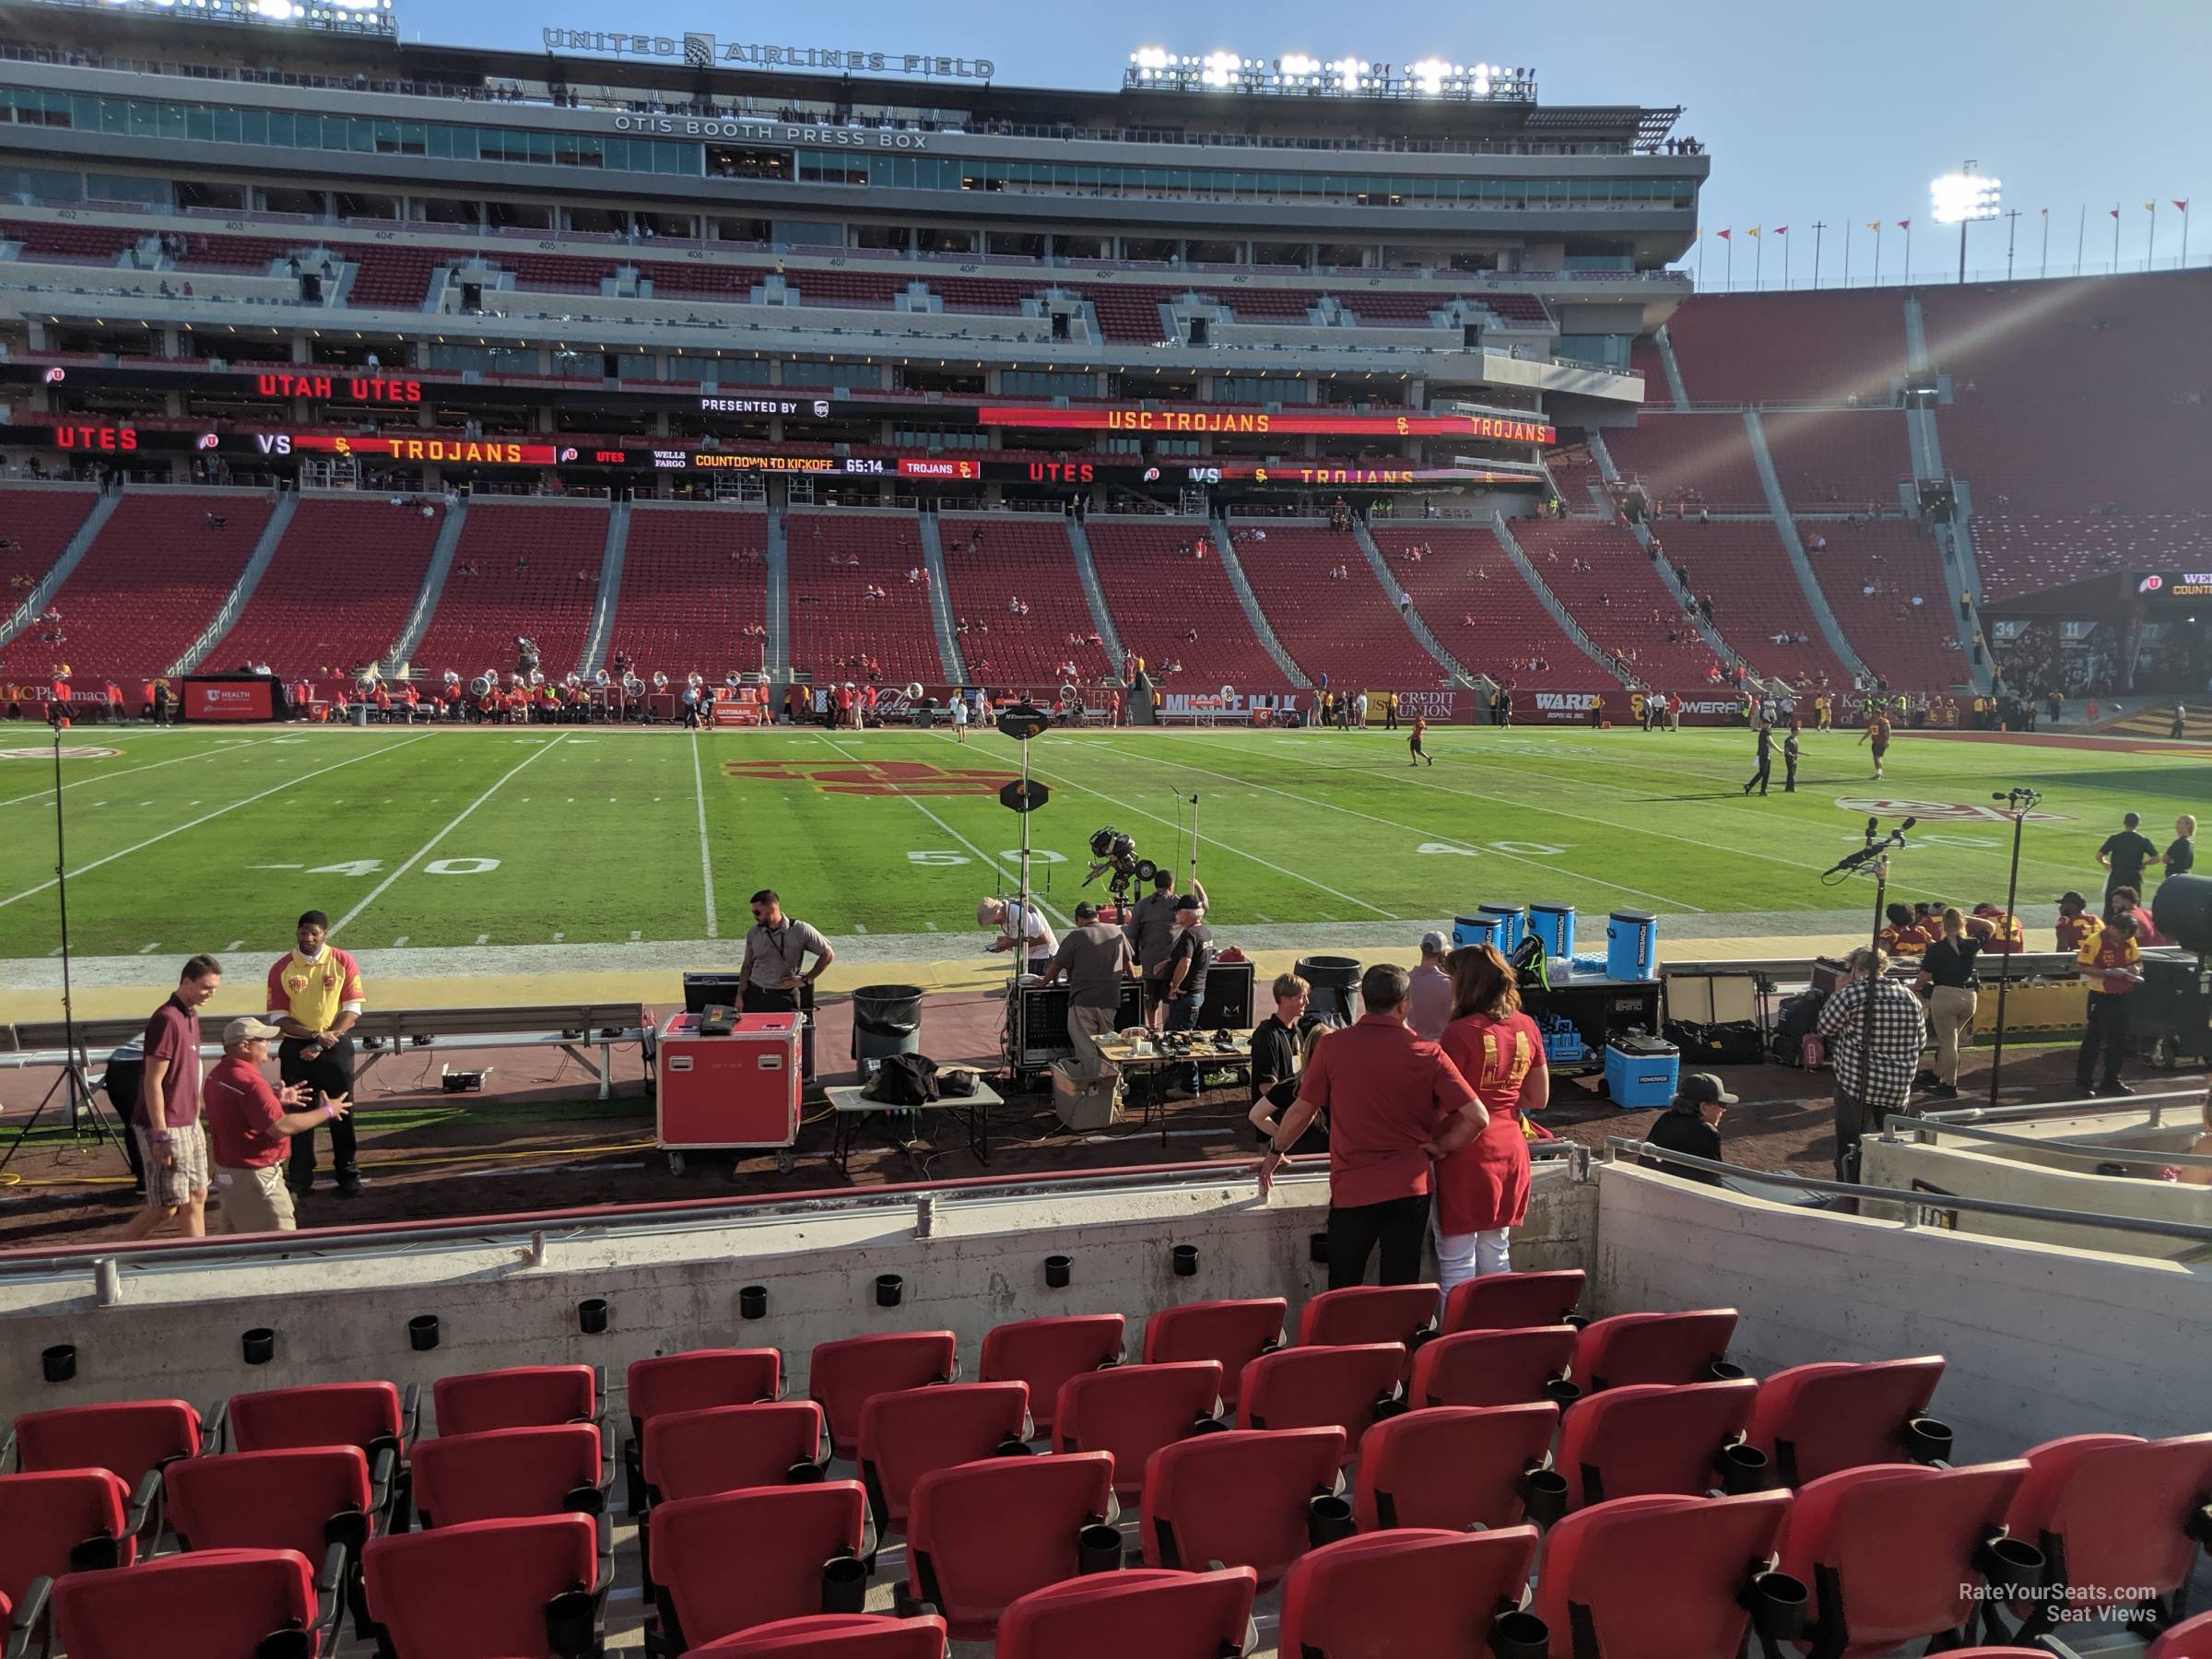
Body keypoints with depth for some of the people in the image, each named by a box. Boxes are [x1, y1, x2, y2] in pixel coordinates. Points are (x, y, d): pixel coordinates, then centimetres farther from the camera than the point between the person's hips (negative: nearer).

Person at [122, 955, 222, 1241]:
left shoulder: (191, 1016, 11)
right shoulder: (166, 1019, -18)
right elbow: (153, 1083, -20)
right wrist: (161, 1137, -20)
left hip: (189, 1125, 9)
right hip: (166, 1128, -9)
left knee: (197, 1196, 11)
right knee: (167, 1206, -4)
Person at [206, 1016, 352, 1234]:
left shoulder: (218, 1075, 7)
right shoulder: (249, 1083, -25)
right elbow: (280, 1127, -30)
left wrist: (276, 1098, 14)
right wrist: (327, 1111, -22)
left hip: (228, 1171, 10)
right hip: (254, 1176, -10)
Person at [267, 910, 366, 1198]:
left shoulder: (344, 963, -4)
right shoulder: (281, 968, -2)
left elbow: (352, 1009, -6)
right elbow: (278, 1017, -3)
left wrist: (325, 1041, -15)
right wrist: (314, 1035, -17)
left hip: (336, 1047, -1)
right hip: (296, 1048, 1)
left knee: (341, 1112, 5)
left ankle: (348, 1174, 16)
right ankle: (300, 1179, 15)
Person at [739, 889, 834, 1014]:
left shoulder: (801, 930, -7)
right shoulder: (753, 933, 4)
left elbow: (828, 954, -1)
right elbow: (747, 965, 14)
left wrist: (806, 980, -4)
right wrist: (740, 995, 7)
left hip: (785, 997, -3)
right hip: (755, 995, 3)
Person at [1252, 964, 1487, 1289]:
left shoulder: (1332, 1046, -8)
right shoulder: (1428, 1053, -6)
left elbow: (1303, 1110, 0)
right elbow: (1478, 1117, -10)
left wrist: (1276, 1151, 16)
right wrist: (1439, 1148, 5)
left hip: (1352, 1190, -1)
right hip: (1410, 1188, 1)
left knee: (1343, 1295, 12)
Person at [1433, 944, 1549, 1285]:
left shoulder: (1460, 1032, -17)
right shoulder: (1526, 1027, 2)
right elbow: (1539, 1099, 11)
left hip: (1466, 1154, -6)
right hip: (1510, 1150, 7)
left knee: (1456, 1264, 4)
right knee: (1497, 1257, 19)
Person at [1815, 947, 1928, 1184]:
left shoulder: (1851, 995, -13)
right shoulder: (1910, 998, 4)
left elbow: (1824, 1027, -1)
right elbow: (1921, 1042, 15)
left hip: (1857, 1085, -5)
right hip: (1899, 1088, 5)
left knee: (1850, 1147, 4)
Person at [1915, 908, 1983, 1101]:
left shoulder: (1936, 949, -11)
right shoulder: (1972, 945, 2)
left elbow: (1924, 978, -8)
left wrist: (1912, 988, 11)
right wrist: (1965, 919, 21)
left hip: (1944, 996, -5)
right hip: (1969, 997, 5)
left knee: (1947, 1042, 4)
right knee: (1950, 1039, 20)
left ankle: (1950, 1087, 10)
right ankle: (1938, 1076, 30)